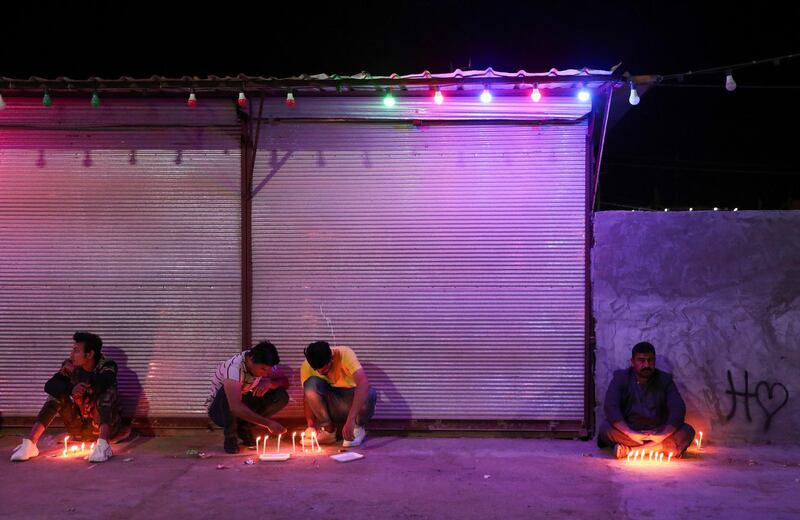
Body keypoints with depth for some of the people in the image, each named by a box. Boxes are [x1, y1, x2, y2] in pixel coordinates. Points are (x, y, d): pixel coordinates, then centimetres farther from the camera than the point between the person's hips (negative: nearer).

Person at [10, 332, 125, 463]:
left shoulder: (107, 366, -15)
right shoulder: (70, 366, -4)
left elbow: (101, 384, -38)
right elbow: (49, 385, -16)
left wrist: (74, 371, -23)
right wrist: (71, 389, -36)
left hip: (107, 425, -4)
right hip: (80, 428, 4)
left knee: (107, 391, -29)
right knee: (57, 393, -13)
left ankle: (103, 445, -47)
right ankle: (29, 444, -22)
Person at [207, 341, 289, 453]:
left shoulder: (263, 364, -12)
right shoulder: (233, 367, -34)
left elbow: (285, 382, -4)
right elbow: (235, 407, -44)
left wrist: (269, 383, -27)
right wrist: (268, 423, -46)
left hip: (244, 405, 6)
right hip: (219, 410, -5)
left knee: (281, 396, -16)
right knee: (228, 393, -39)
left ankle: (244, 428, 1)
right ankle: (230, 437, -13)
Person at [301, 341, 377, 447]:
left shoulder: (345, 354, -27)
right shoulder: (306, 366, -15)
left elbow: (364, 383, -39)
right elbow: (308, 396, -6)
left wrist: (350, 420, -47)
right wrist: (311, 425, -22)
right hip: (331, 403, 2)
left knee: (369, 394, -36)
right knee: (311, 384, -26)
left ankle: (358, 428, -4)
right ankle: (328, 430, -9)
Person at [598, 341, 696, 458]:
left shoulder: (665, 380, 3)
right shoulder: (621, 378, -1)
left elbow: (678, 409, -8)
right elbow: (610, 407, -15)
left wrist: (663, 435, -25)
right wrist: (631, 434, -28)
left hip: (658, 432, 3)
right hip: (628, 430, -2)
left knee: (687, 432, -25)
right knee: (606, 429, -30)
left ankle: (628, 450, -27)